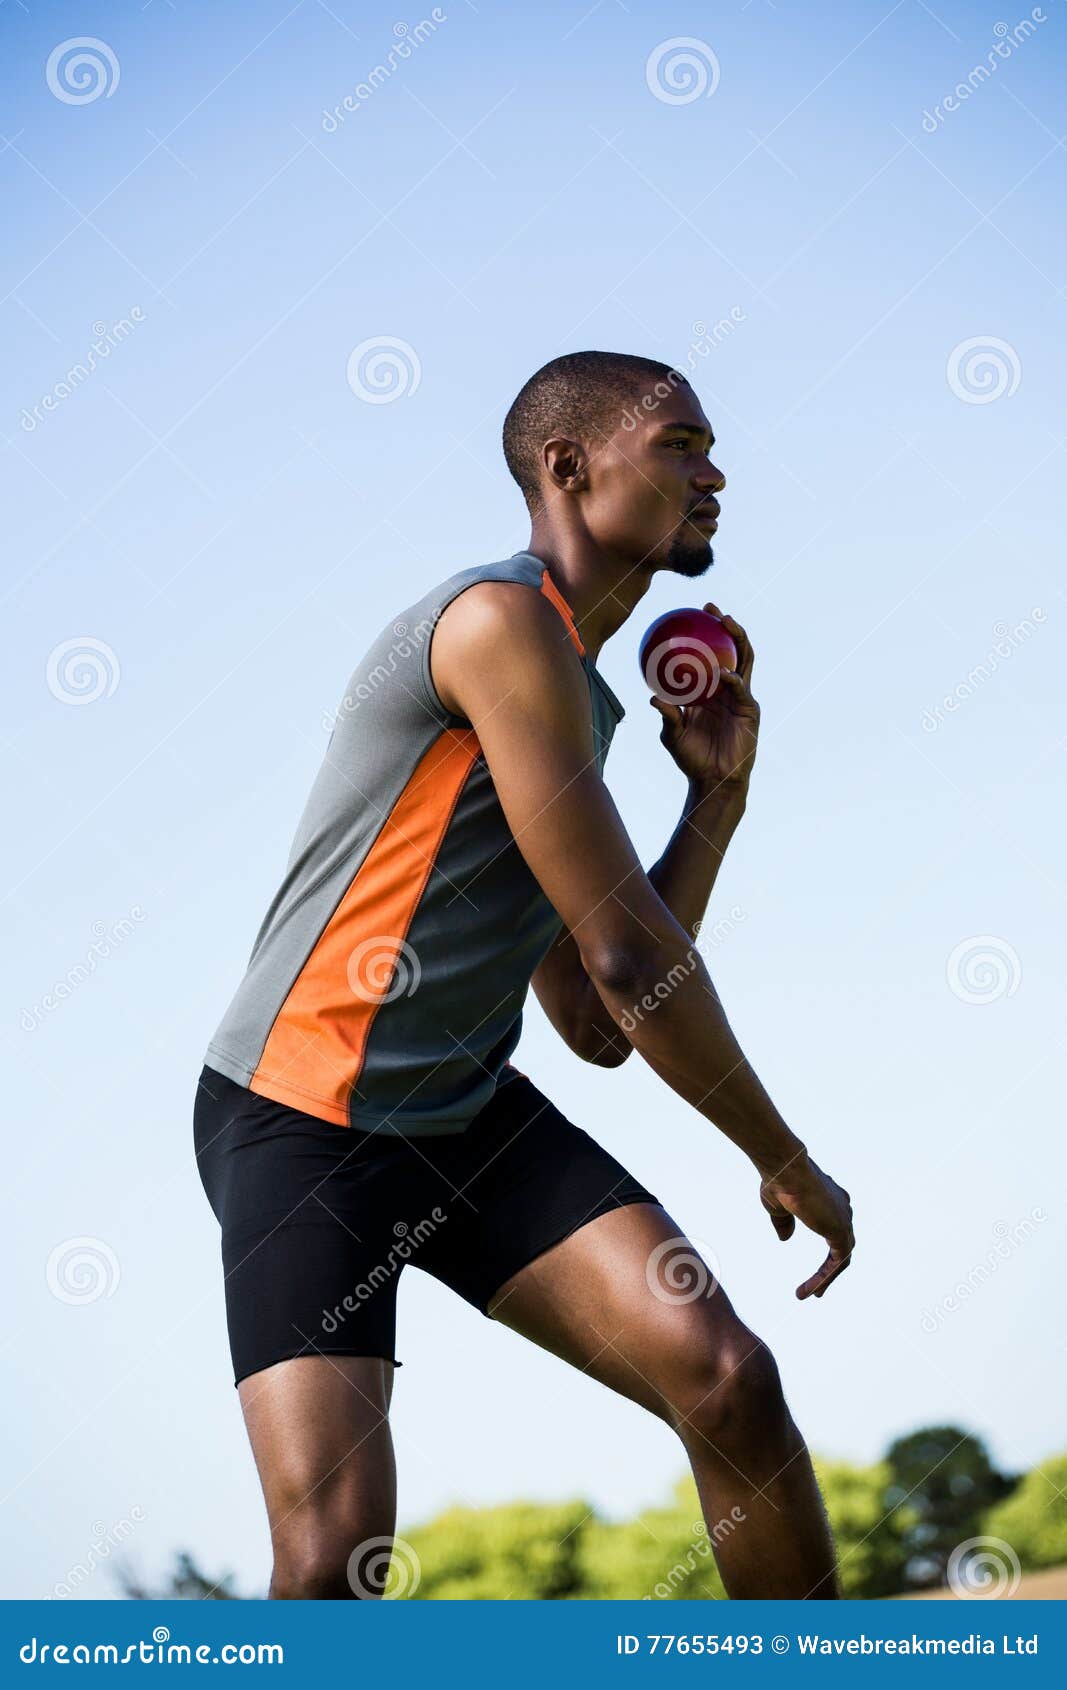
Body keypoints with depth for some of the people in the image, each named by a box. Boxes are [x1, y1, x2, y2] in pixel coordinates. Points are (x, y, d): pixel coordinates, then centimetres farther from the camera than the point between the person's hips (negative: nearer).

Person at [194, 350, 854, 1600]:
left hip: (469, 1116, 8)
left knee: (727, 1376, -13)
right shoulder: (504, 620, -14)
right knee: (334, 1553, -18)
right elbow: (630, 966, -16)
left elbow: (600, 1025, 13)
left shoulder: (577, 694, 15)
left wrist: (717, 794, 10)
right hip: (297, 1119, -8)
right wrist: (787, 1163, -4)